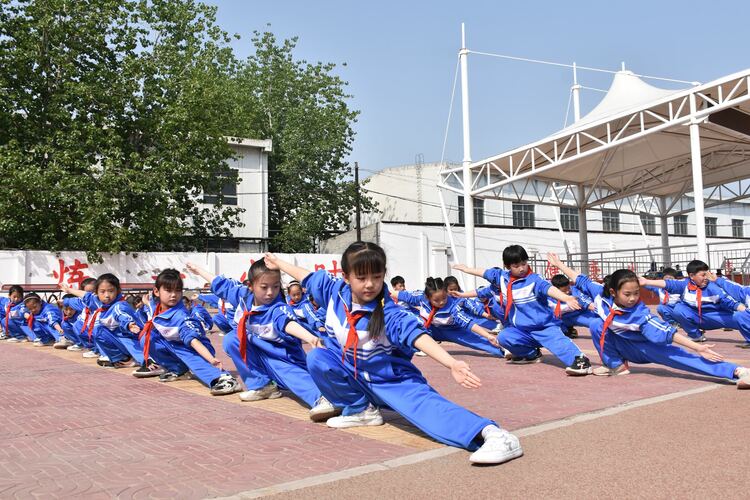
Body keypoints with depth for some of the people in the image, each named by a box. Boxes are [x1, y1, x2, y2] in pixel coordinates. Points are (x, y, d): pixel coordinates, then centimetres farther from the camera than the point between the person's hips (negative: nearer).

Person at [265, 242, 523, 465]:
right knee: (316, 358, -18)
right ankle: (361, 410, -4)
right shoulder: (335, 292, -10)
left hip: (390, 378, -5)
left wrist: (451, 363, -56)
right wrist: (277, 262, 24)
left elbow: (415, 334, -41)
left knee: (424, 405, -32)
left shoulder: (389, 313, -25)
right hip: (350, 372, 5)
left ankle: (492, 434, -52)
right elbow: (308, 277, 8)